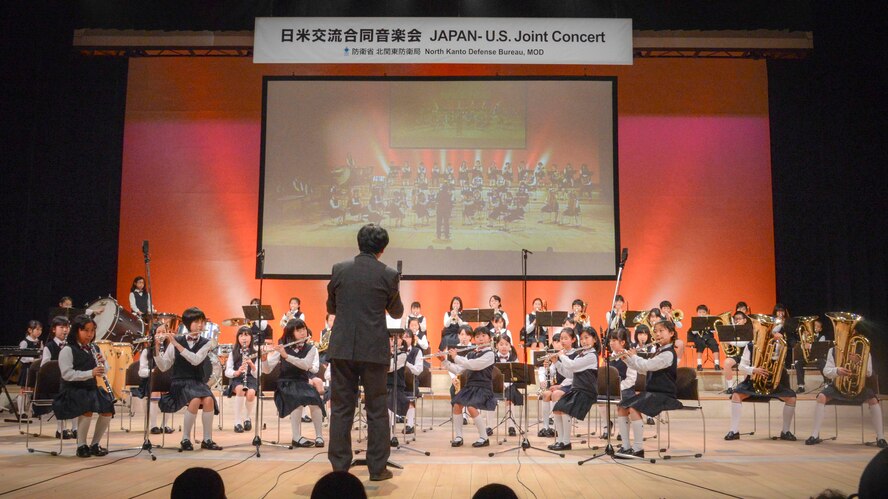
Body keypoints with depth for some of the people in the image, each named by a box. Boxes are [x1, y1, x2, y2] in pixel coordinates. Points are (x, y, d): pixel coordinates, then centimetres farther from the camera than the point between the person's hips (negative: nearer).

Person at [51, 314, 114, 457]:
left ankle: (95, 444, 0)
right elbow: (67, 374, -19)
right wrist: (90, 373, -29)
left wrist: (103, 363, -9)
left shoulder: (94, 349, 12)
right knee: (88, 408, -32)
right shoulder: (67, 350, -8)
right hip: (72, 390, -6)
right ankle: (81, 446, -13)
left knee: (108, 408, -17)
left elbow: (105, 371, 14)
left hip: (91, 388, 6)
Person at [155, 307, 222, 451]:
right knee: (195, 401, -33)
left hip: (197, 382, 2)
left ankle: (207, 440, -17)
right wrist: (157, 347, -15)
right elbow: (163, 367, 0)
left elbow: (195, 360, -16)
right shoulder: (175, 341, 2)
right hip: (180, 382, -2)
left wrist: (176, 343, -19)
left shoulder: (206, 343, 4)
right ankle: (185, 439, -15)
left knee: (209, 400, -30)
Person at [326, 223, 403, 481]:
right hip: (374, 350, -2)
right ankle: (377, 468, 11)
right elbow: (397, 312, 9)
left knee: (341, 408, 8)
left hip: (342, 348, 2)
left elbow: (330, 307, 13)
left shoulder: (339, 269, 1)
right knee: (376, 410, 7)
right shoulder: (388, 274, -5)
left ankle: (340, 467, 12)